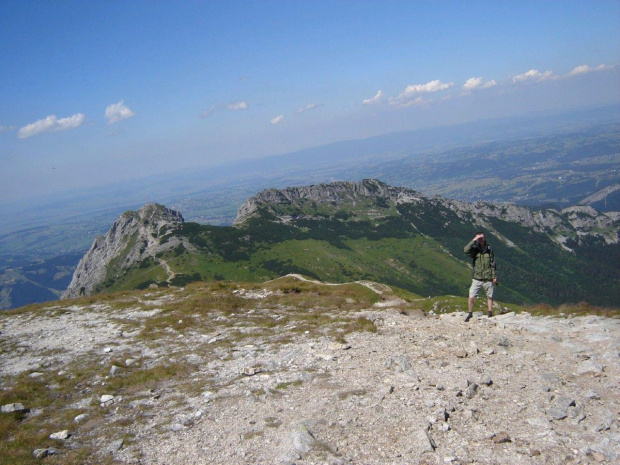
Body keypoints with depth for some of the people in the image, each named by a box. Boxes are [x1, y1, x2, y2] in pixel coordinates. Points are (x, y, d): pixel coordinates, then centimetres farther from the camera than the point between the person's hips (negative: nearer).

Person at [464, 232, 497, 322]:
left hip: (488, 279, 1)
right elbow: (466, 250, -24)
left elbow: (493, 264, 7)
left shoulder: (489, 249, 3)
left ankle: (490, 315, 24)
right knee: (471, 297, -6)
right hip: (477, 279, -1)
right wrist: (473, 240, -21)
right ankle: (470, 314, 12)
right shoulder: (474, 249, -1)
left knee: (490, 297, 11)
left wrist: (494, 276, 4)